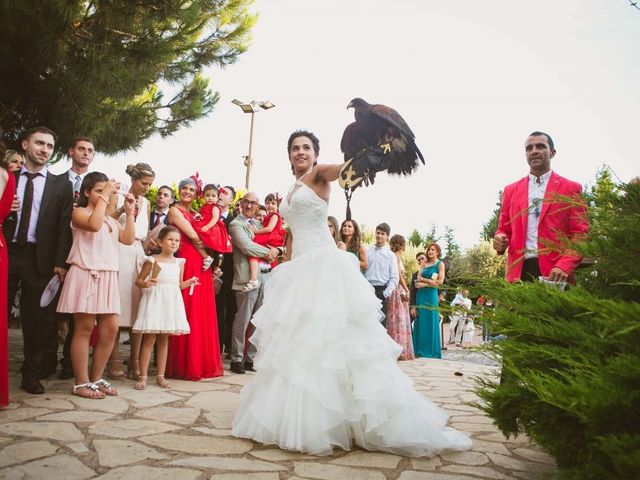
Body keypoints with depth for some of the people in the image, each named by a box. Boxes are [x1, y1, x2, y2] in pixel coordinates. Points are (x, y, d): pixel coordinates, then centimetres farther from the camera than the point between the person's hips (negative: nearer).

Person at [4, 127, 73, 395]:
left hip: (39, 258, -1)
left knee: (37, 319, 5)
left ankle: (31, 374, 17)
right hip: (7, 252, 1)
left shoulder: (61, 184, 7)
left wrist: (60, 262, -8)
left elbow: (65, 226, 0)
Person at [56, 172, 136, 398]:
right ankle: (81, 383, 4)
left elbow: (128, 239, 10)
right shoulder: (79, 212, 1)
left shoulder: (110, 219, 22)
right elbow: (93, 225, -22)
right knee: (84, 329, -3)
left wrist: (129, 212, 7)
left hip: (107, 278, 7)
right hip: (86, 275, -7)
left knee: (110, 328, 3)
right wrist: (104, 197, -15)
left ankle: (96, 378, 15)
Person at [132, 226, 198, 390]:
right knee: (149, 339, -4)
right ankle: (143, 377, 4)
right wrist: (145, 283, -20)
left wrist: (189, 282, -3)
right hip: (154, 301, -4)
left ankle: (160, 375, 17)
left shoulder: (179, 262, 9)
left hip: (171, 302, 4)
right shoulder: (152, 260, -3)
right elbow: (138, 280, 1)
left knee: (164, 339, 10)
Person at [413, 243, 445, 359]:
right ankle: (420, 350, 11)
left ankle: (431, 351, 5)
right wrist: (430, 282, -12)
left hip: (431, 295, -5)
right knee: (420, 321, 5)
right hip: (421, 295, 5)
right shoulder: (424, 264, 13)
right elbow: (418, 282, 5)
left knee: (430, 322, -2)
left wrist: (423, 280, -4)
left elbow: (440, 281, -9)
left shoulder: (440, 264, 1)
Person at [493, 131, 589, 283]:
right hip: (518, 271, 2)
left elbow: (580, 233, 1)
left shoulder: (570, 188, 7)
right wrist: (500, 240, -5)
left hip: (555, 272, -2)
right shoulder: (510, 190, 15)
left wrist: (564, 266, -14)